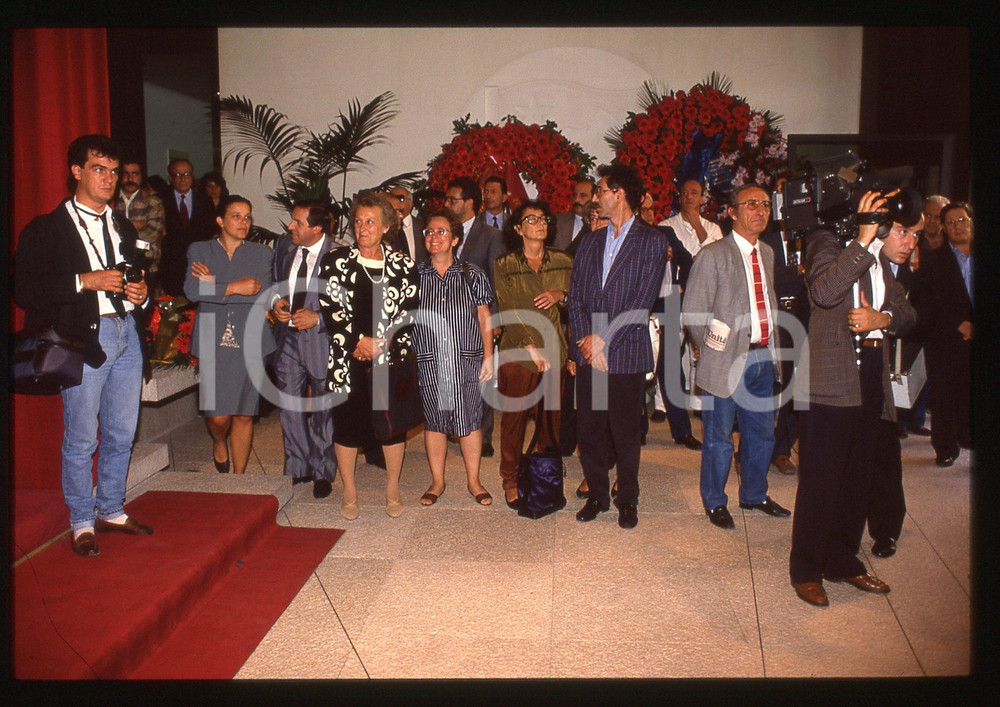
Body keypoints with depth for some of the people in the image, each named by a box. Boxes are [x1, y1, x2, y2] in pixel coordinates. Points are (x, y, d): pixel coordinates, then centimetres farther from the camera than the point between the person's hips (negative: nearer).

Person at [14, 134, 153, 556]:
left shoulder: (123, 229, 18)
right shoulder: (47, 229, -2)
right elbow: (25, 290, -10)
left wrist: (141, 295, 5)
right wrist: (85, 281, -17)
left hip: (126, 335, 6)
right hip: (84, 339, -6)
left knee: (122, 434, 12)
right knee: (81, 439, 1)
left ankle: (112, 512, 27)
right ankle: (82, 523, 16)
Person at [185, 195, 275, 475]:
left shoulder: (261, 253, 9)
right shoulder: (199, 250, 8)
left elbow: (262, 294, -9)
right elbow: (192, 290, -9)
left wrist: (215, 284, -11)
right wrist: (235, 288, -13)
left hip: (249, 343, 1)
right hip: (213, 342, -1)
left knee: (244, 415, 5)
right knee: (218, 415, -5)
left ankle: (239, 476, 20)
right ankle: (219, 443, 31)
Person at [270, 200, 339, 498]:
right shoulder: (282, 245, 3)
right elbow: (273, 281, 18)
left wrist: (318, 318, -22)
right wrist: (275, 301, -3)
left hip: (321, 339, -5)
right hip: (287, 339, 5)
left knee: (323, 410, 10)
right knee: (290, 408, 12)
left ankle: (323, 473, 27)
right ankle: (297, 469, 30)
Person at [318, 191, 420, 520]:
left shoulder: (403, 265, 6)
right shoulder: (335, 262, 4)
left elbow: (410, 311, 1)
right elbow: (329, 308, -3)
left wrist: (379, 344, -9)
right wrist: (358, 340, -12)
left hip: (392, 358, 1)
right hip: (347, 359, -1)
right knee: (346, 422, 5)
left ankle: (392, 490, 23)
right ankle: (349, 492, 22)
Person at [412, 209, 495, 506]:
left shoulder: (472, 275, 4)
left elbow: (484, 317, 6)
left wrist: (488, 355, 0)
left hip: (467, 360, 0)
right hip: (428, 361, 1)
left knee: (470, 420, 4)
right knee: (434, 420, 9)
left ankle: (473, 481, 19)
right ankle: (437, 481, 23)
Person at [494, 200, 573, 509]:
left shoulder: (562, 262, 11)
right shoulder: (503, 266, 3)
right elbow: (509, 311, -4)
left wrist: (561, 295, -6)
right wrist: (532, 347, -12)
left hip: (555, 350, 3)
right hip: (518, 351, -2)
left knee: (552, 416, 4)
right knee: (514, 417, 2)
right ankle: (510, 480, 16)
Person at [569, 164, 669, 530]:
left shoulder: (652, 241, -1)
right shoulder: (590, 242, 15)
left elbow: (643, 301, -9)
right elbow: (575, 296, 10)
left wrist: (603, 338, -12)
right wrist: (584, 339, -5)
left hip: (627, 352, -4)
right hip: (589, 352, 4)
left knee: (626, 431, 4)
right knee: (589, 429, 7)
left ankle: (627, 500, 21)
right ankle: (597, 495, 23)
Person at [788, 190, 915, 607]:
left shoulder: (881, 258, 16)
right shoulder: (826, 242, -5)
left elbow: (907, 314, 14)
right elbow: (825, 291, -25)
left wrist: (883, 318, -8)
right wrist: (863, 239, -23)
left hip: (872, 374, 7)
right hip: (830, 378, -7)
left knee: (858, 477, 14)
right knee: (820, 479, -1)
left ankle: (843, 561, 30)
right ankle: (806, 570, 13)